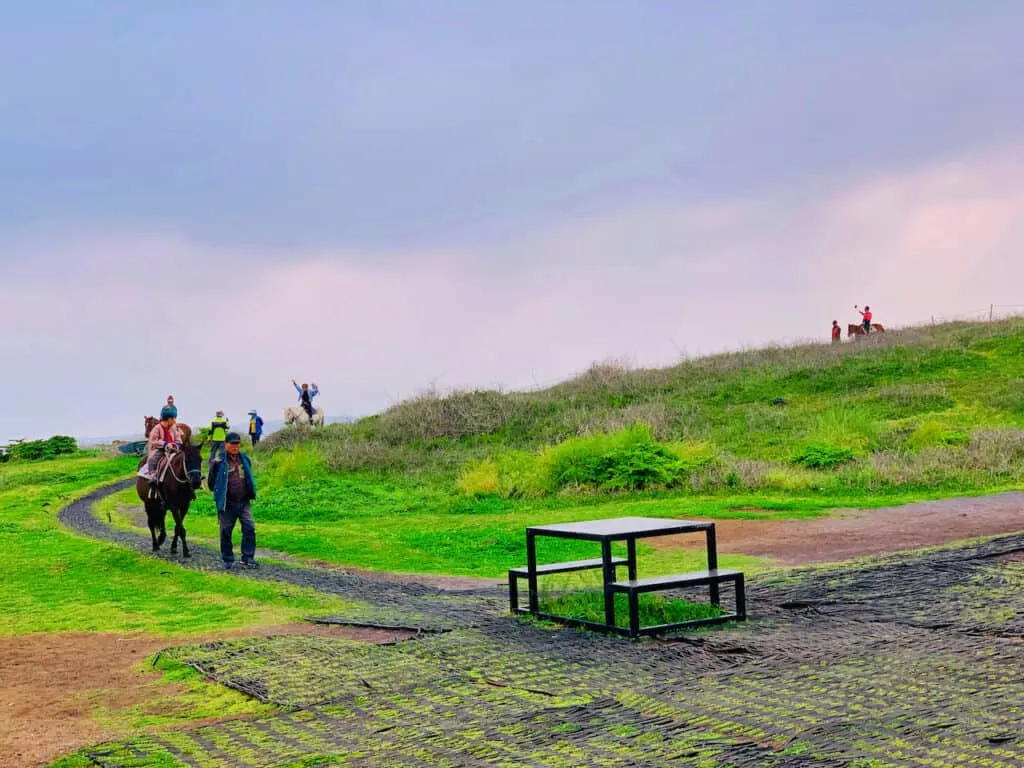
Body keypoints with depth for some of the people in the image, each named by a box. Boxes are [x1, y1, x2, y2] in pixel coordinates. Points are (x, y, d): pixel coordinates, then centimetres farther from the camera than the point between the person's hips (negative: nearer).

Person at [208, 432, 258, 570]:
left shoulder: (244, 459, 9)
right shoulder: (218, 462, -6)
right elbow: (211, 481, 1)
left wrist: (251, 493, 14)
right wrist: (219, 494, 3)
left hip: (243, 502, 3)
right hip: (227, 504, -3)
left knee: (249, 528, -6)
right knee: (226, 531, 5)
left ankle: (248, 558, 0)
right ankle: (228, 561, 16)